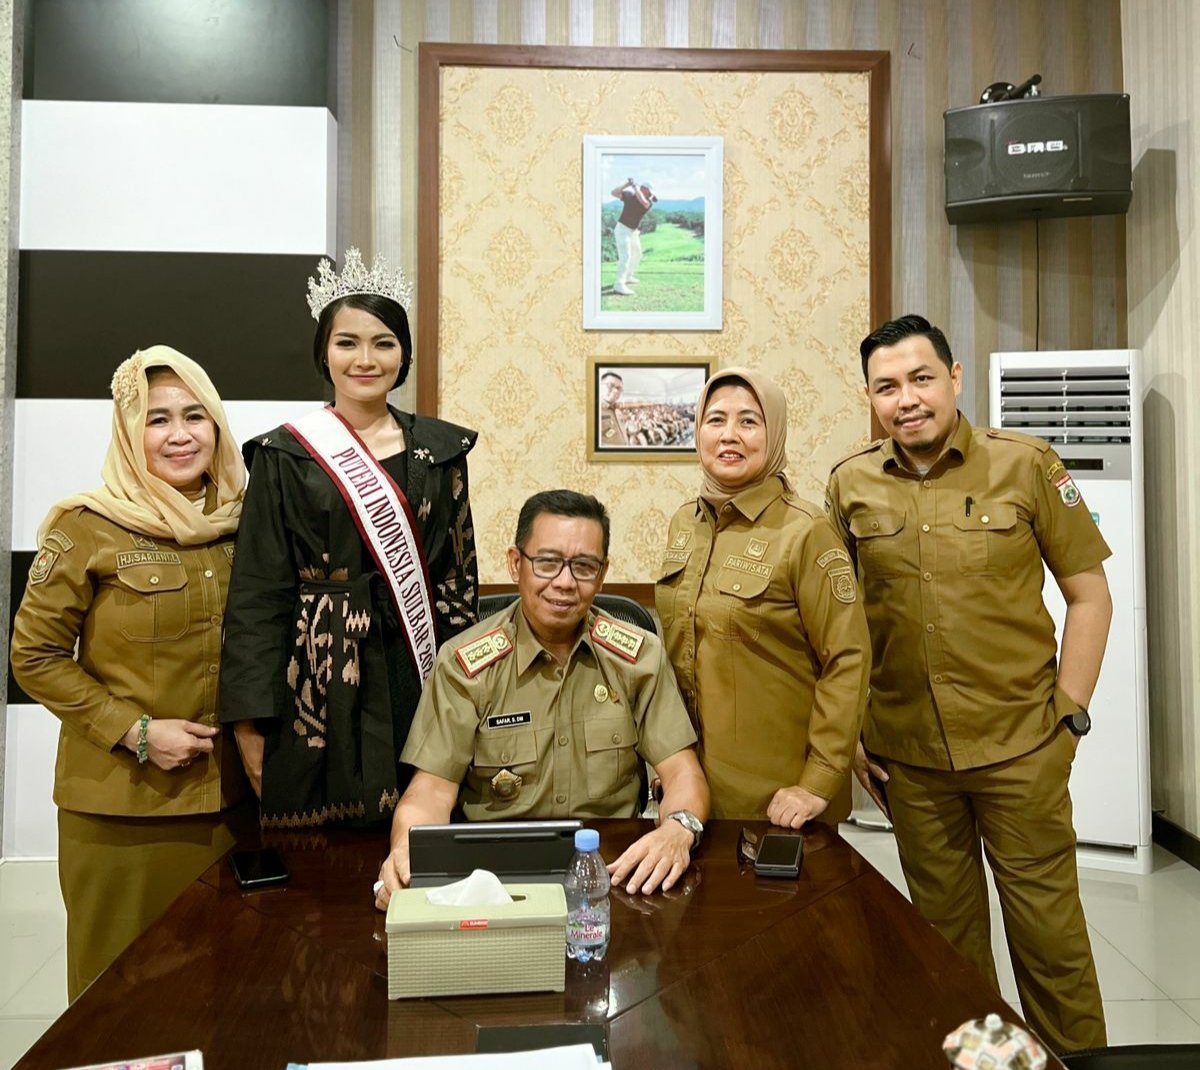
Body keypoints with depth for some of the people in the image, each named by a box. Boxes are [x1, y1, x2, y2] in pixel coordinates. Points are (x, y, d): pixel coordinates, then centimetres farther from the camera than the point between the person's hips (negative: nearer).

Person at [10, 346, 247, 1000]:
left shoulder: (239, 523, 5)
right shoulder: (87, 527, -8)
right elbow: (34, 657, -5)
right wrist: (134, 731, -12)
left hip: (225, 793, 4)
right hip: (120, 800, -4)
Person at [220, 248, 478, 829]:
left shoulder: (439, 450, 8)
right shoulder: (285, 455, 0)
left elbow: (460, 575, 10)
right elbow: (257, 595, -2)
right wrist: (250, 720, -6)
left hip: (421, 682, 3)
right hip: (321, 689, -2)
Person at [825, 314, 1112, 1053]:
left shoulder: (1027, 464, -6)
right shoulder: (850, 485, -1)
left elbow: (1089, 593, 0)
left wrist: (1069, 714, -4)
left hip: (1021, 747, -2)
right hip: (907, 754, 2)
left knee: (1047, 926, 11)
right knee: (946, 930, 18)